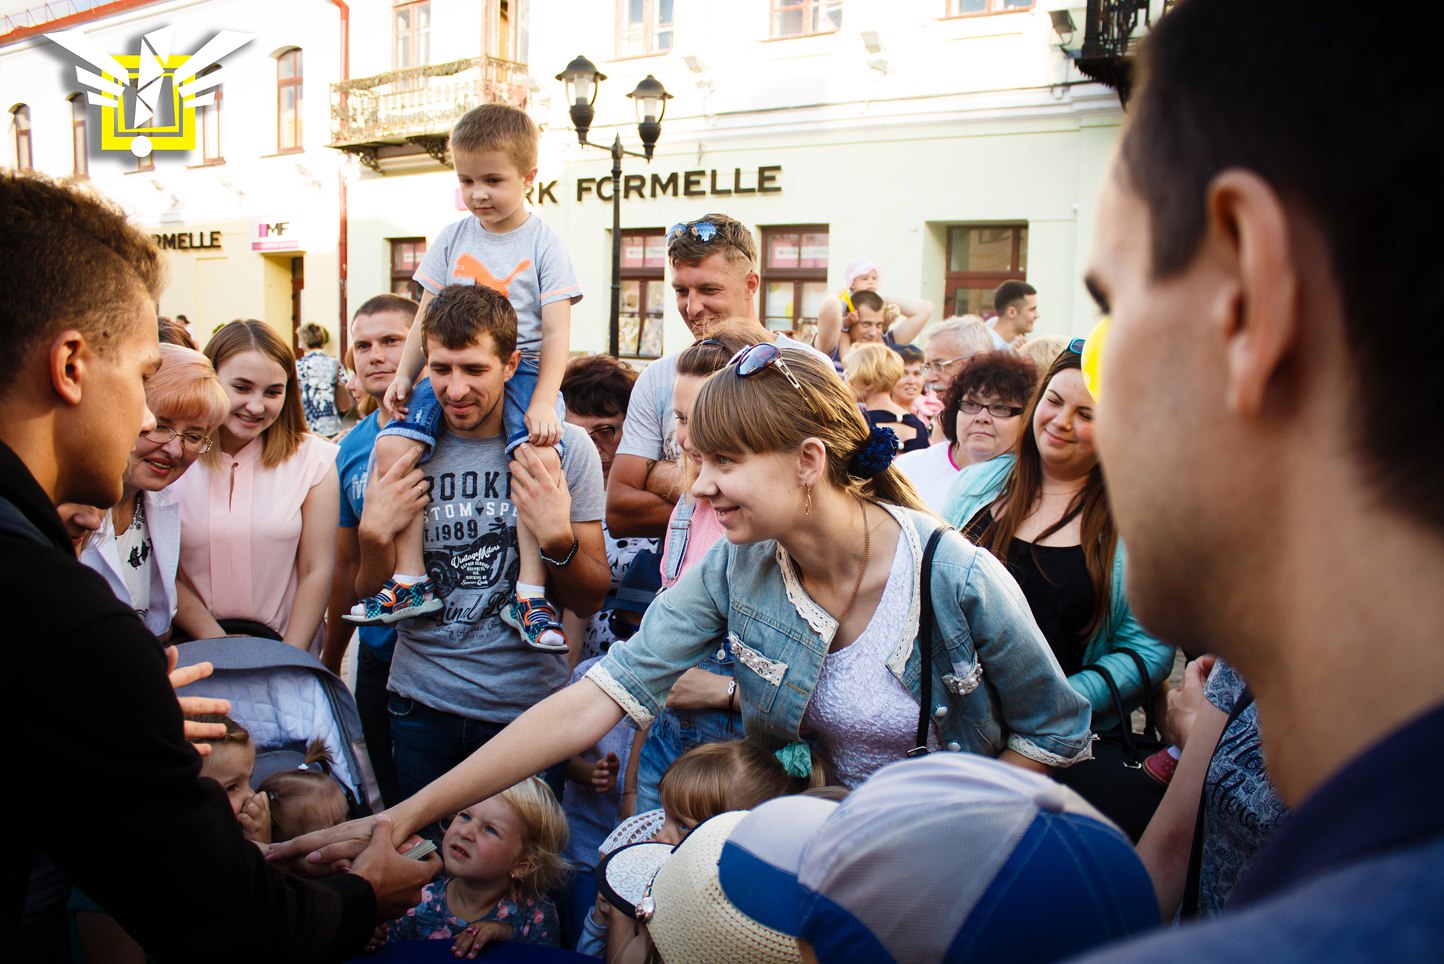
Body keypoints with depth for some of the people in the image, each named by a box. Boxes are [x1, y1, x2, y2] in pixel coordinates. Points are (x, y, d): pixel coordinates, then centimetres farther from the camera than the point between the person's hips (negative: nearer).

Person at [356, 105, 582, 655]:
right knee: (391, 444, -17)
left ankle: (530, 594, -19)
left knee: (542, 455, -30)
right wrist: (404, 374, 9)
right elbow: (427, 317, 18)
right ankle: (409, 582, -8)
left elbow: (557, 332, -7)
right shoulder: (452, 238, 11)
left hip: (522, 367, -4)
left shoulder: (542, 243, -1)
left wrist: (543, 401, -18)